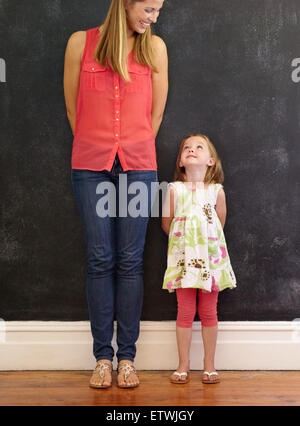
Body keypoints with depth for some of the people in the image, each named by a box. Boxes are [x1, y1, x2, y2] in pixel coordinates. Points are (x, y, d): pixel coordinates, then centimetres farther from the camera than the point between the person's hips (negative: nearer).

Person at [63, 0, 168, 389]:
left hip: (138, 165, 1)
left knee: (129, 261, 1)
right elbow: (73, 108, 9)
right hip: (90, 166, 0)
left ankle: (127, 357, 10)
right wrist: (94, 149, 12)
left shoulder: (155, 47, 7)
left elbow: (156, 112, 11)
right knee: (100, 260, 1)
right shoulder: (81, 42, 5)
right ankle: (103, 356, 11)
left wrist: (134, 152, 13)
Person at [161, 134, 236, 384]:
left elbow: (220, 222, 11)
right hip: (183, 257, 0)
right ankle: (184, 365, 15)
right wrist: (185, 239, 11)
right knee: (185, 312, 3)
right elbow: (167, 223, 7)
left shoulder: (217, 190, -1)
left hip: (210, 256, 0)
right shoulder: (174, 189, -1)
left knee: (209, 312, 6)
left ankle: (209, 366, 18)